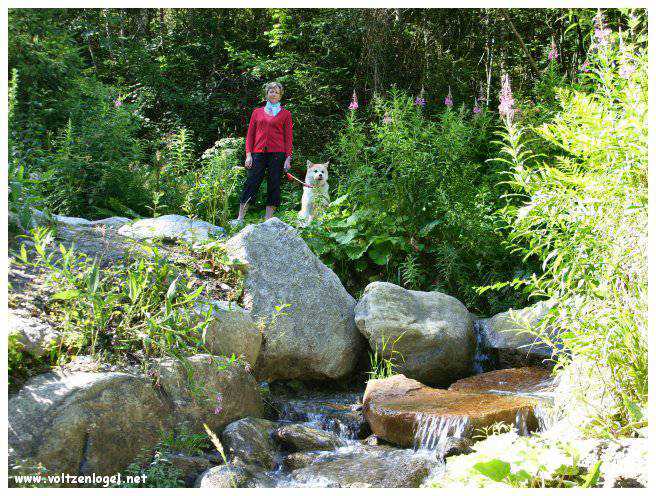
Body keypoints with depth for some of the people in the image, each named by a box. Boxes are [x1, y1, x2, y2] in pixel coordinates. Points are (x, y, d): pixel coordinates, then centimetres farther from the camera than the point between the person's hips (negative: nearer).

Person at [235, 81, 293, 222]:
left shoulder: (285, 114, 9)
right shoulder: (257, 112, 15)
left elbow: (288, 137, 5)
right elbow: (250, 134, 13)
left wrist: (288, 158, -3)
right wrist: (248, 154, 2)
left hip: (277, 153, -1)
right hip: (259, 152, 1)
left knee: (274, 184, 0)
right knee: (251, 183, -4)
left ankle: (268, 219, 4)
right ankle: (240, 218, -4)